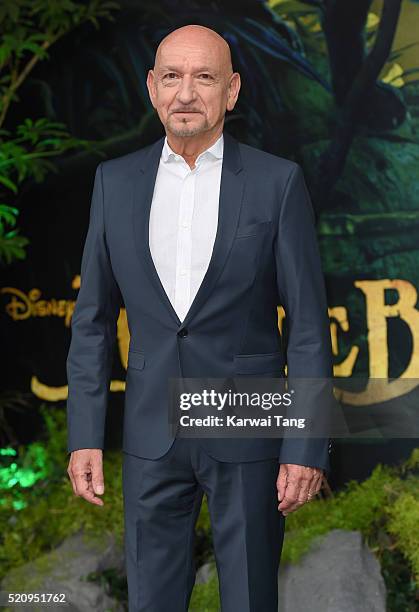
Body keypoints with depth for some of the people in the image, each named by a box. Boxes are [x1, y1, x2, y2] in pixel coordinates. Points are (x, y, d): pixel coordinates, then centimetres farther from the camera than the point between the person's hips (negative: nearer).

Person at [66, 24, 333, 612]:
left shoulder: (278, 182, -4)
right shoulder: (115, 181, 5)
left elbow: (309, 325, -4)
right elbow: (93, 318, 8)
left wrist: (307, 448, -9)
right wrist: (85, 436, 3)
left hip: (248, 434, -2)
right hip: (151, 435, 3)